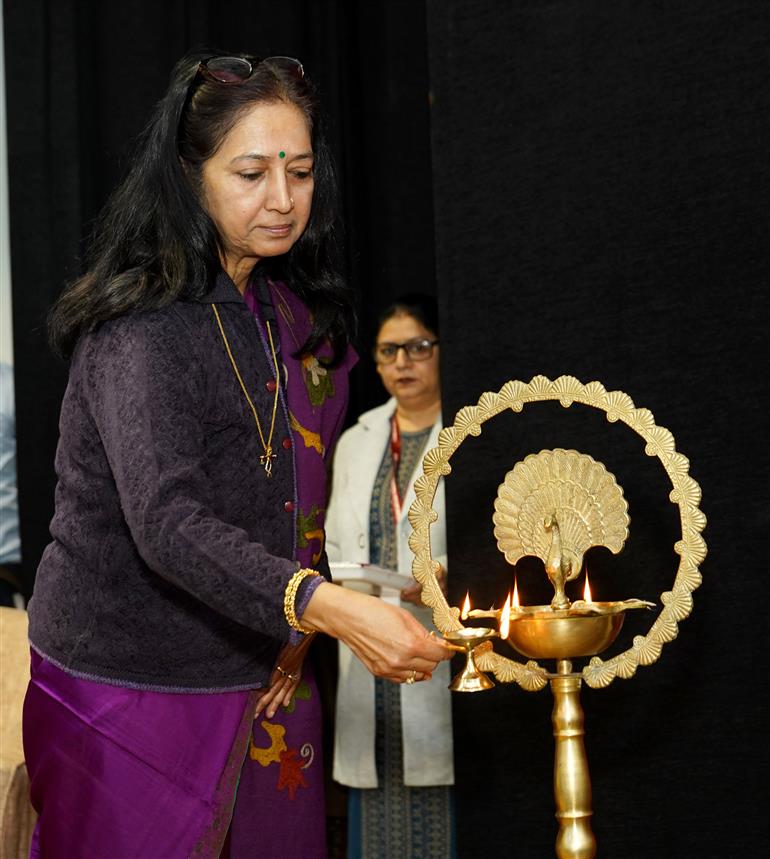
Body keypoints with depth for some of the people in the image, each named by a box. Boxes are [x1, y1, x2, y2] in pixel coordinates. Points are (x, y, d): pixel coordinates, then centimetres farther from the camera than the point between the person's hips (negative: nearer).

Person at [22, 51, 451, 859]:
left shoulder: (293, 314, 6)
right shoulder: (143, 325, -20)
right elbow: (166, 524, -33)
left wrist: (297, 637, 1)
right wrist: (332, 609, -45)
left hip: (259, 677, 7)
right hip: (126, 687, -7)